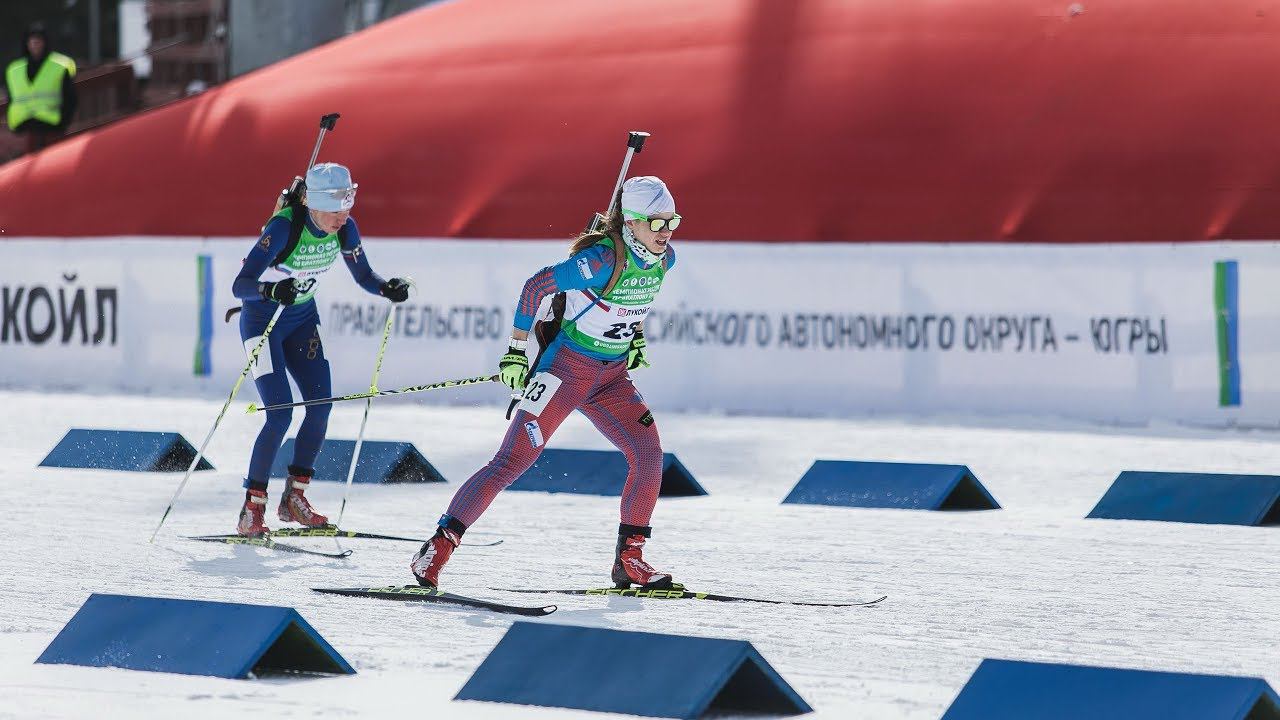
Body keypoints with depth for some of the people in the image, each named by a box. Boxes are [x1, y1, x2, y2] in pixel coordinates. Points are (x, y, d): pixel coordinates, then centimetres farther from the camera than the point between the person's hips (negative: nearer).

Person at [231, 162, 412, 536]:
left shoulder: (344, 228, -12)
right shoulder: (284, 227, -31)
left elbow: (363, 275, 2)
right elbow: (240, 285, -35)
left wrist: (387, 288, -19)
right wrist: (272, 290, -56)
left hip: (302, 317, 6)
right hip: (262, 319, -6)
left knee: (321, 406, -4)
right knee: (280, 415, -15)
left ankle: (294, 498, 10)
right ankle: (252, 509, -6)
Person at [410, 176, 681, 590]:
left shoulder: (664, 260, 0)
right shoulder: (602, 259, -24)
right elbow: (536, 286, -18)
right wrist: (516, 350, -16)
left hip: (612, 377, 7)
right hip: (566, 367, -7)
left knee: (649, 455, -7)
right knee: (513, 461, -11)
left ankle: (629, 559, 6)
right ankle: (437, 549, -10)